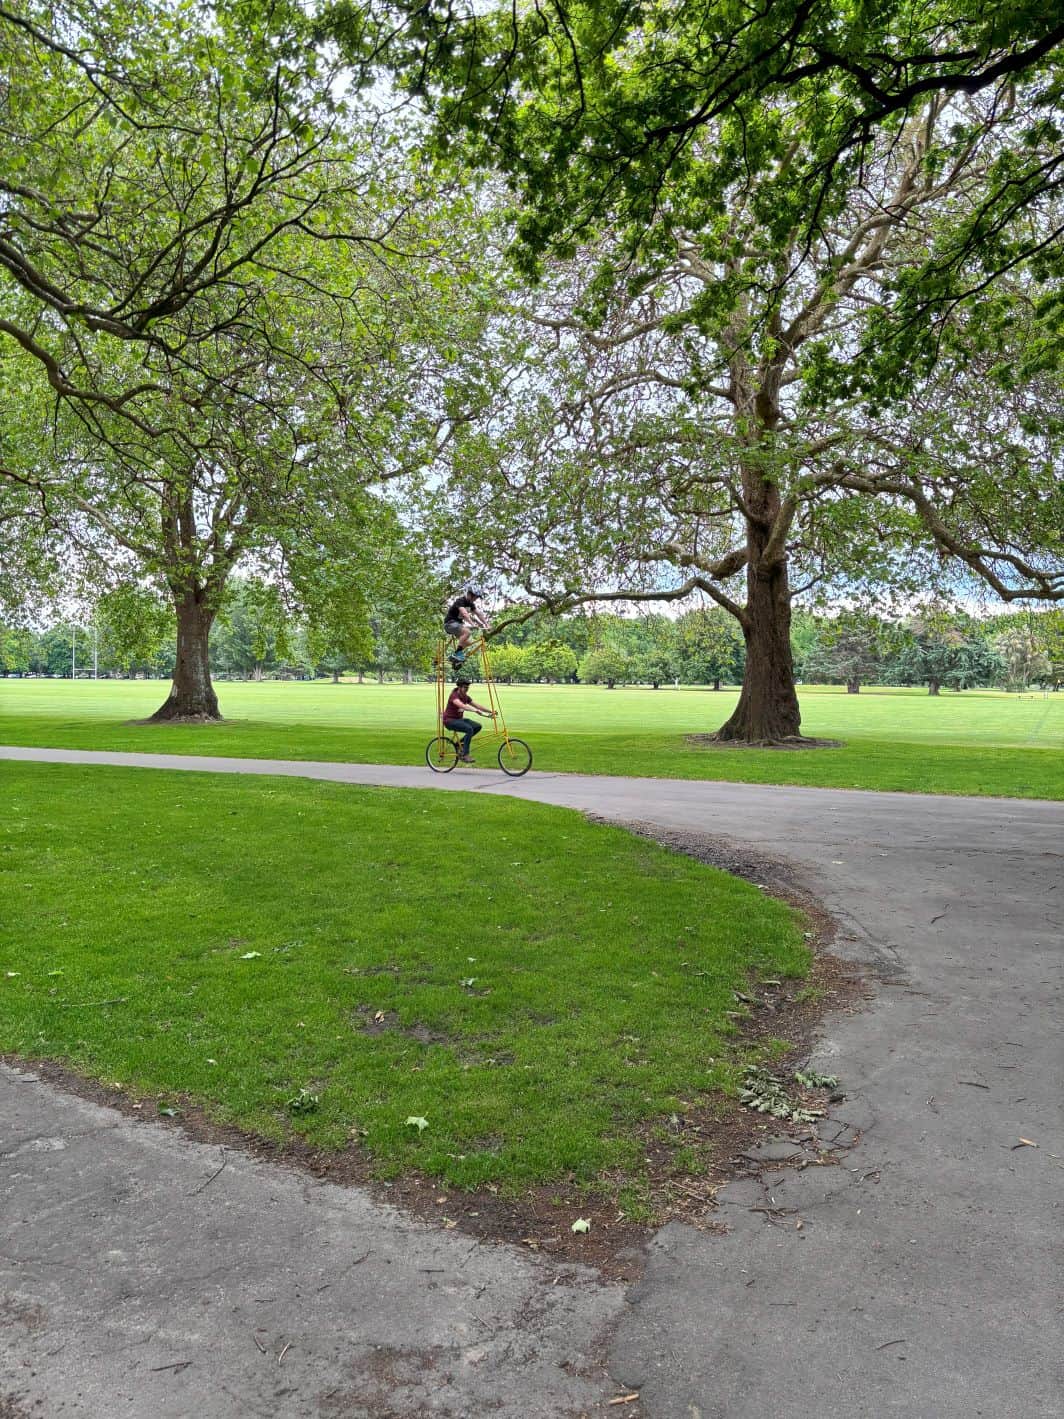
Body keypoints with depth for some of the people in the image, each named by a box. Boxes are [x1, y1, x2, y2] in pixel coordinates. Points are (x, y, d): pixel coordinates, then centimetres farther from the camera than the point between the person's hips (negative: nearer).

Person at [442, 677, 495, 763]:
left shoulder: (465, 697, 7)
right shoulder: (454, 696, -18)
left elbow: (477, 705, 5)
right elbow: (462, 706, -38)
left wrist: (490, 711, -6)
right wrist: (475, 710, -49)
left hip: (459, 719, 9)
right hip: (450, 720, -8)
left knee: (478, 726, -8)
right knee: (469, 729, -30)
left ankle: (460, 743, 6)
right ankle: (464, 755, -26)